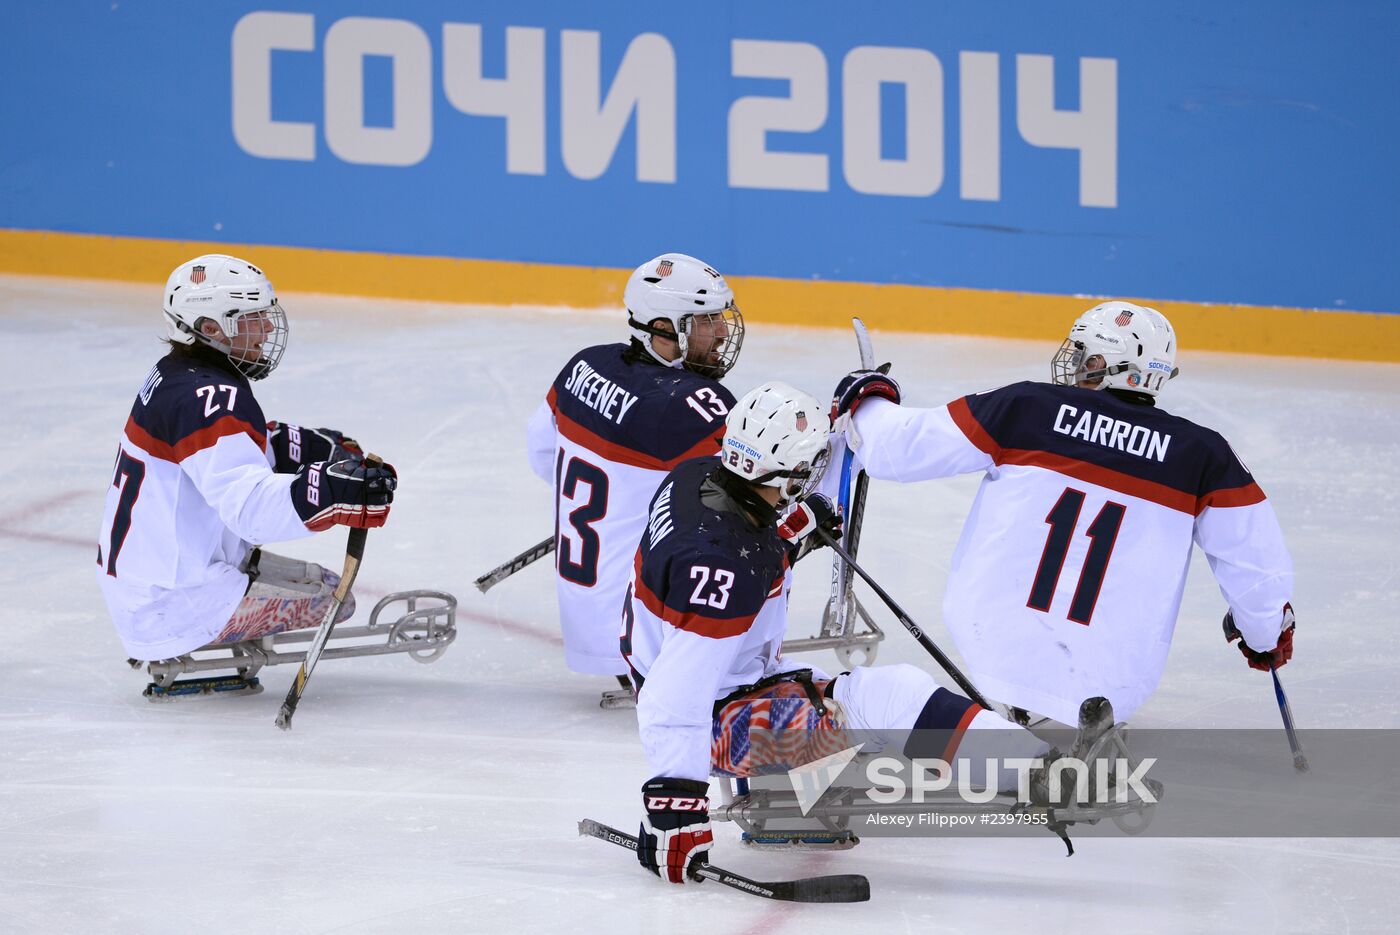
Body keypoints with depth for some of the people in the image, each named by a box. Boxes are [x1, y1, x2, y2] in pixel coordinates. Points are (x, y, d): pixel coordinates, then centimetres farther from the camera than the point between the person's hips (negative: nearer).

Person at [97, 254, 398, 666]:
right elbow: (251, 507, -36)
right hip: (176, 606, -10)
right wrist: (338, 492, -47)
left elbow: (243, 450, 23)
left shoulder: (173, 375, 10)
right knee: (330, 598, -4)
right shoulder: (210, 400, -23)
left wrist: (316, 447, 9)